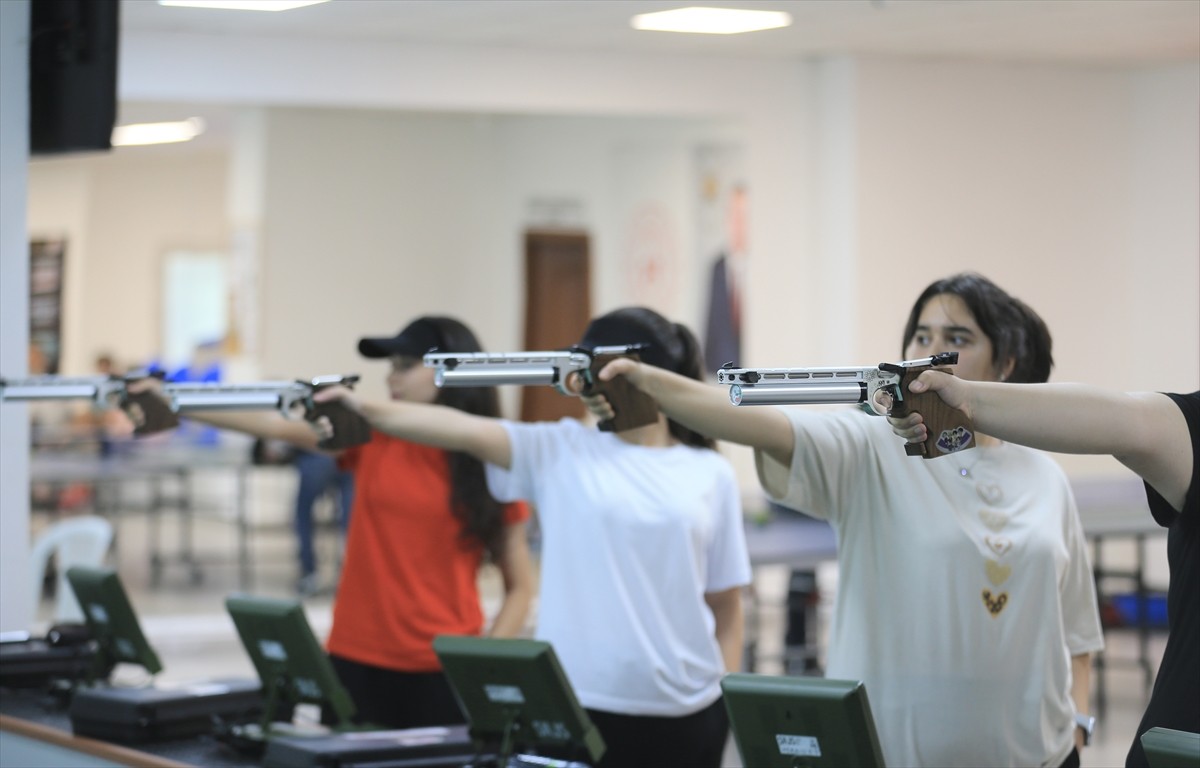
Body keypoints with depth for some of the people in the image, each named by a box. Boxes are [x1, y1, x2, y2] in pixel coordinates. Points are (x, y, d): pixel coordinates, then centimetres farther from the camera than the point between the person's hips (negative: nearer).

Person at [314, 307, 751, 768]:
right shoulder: (561, 451, 3)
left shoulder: (711, 474, 5)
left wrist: (732, 699, 4)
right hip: (576, 703, -1)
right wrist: (368, 411, -26)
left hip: (684, 711, 1)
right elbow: (466, 431, -12)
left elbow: (726, 602, 8)